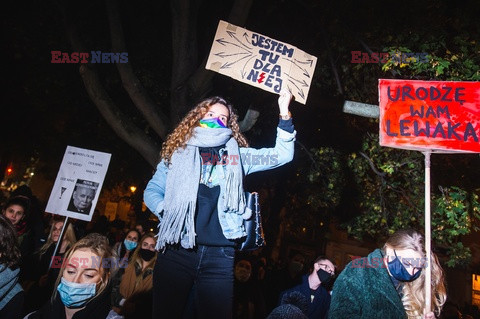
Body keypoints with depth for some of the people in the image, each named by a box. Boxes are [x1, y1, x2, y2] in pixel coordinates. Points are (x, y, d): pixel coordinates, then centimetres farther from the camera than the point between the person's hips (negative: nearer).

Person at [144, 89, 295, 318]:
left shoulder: (237, 155, 13)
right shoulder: (179, 152, 13)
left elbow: (282, 155, 7)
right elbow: (151, 191, 12)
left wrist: (284, 113, 0)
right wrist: (168, 212, -7)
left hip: (219, 254, 0)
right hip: (176, 249, 0)